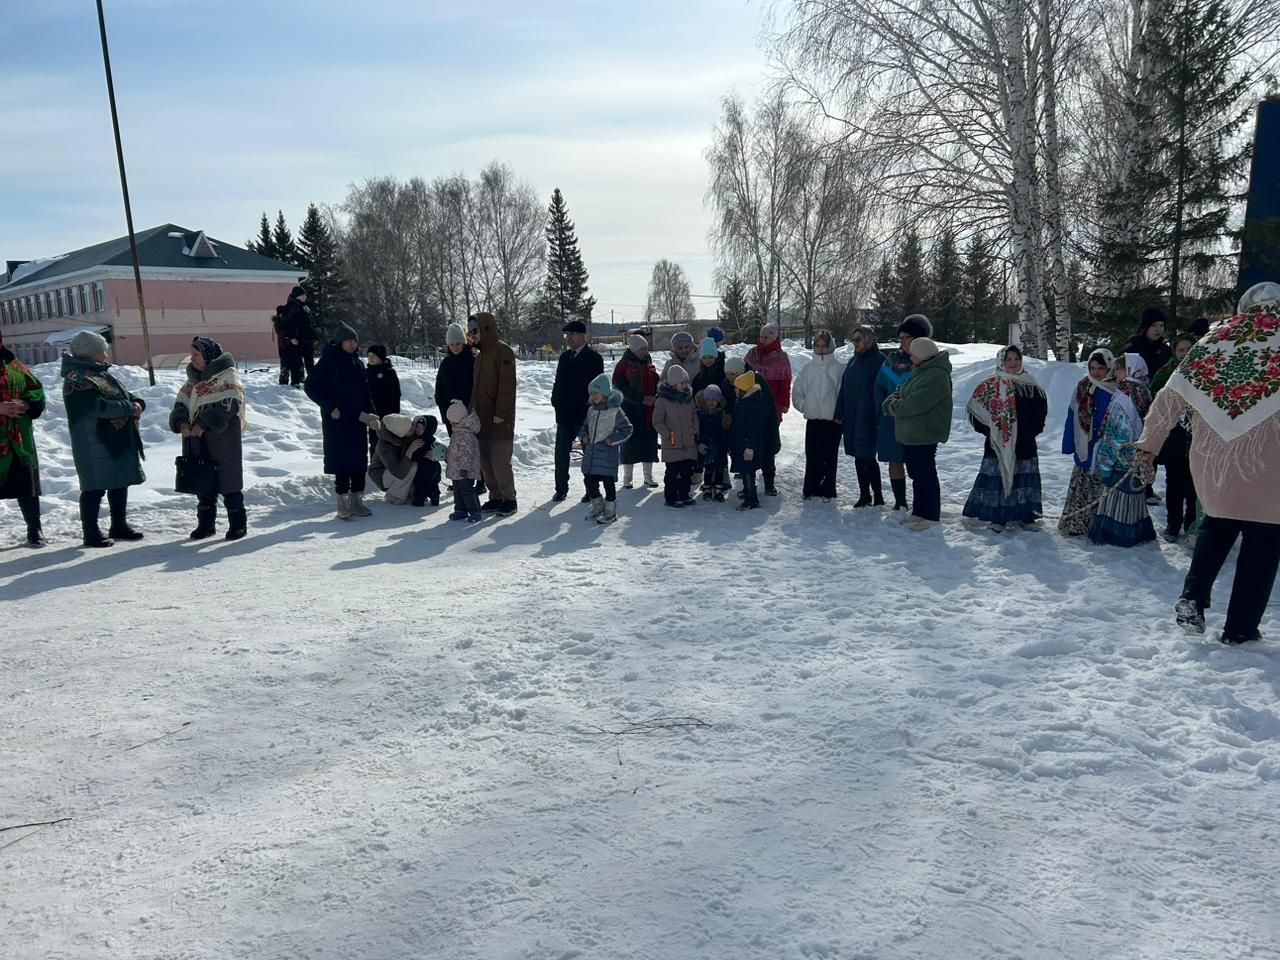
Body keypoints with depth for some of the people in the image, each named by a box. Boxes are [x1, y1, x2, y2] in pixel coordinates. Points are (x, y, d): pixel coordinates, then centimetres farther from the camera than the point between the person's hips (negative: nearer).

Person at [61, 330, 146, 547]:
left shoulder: (103, 375, 15)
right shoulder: (77, 379, -14)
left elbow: (125, 394, 16)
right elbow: (98, 406, -26)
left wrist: (137, 403, -7)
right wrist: (129, 408, -17)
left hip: (119, 442, 9)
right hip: (94, 444, -9)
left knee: (120, 483, 16)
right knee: (95, 488, -3)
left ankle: (119, 526, 28)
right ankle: (91, 533, 5)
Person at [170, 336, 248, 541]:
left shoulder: (227, 377, -8)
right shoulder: (193, 379, 15)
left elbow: (227, 406, -19)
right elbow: (180, 405, 11)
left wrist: (203, 424, -24)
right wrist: (181, 423, -10)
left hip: (222, 438, -7)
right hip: (197, 441, 7)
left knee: (228, 481, -3)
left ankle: (238, 523, 7)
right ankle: (206, 523, 23)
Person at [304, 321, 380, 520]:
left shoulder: (357, 363, 11)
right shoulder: (329, 362, -8)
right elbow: (310, 386, -9)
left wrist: (370, 414, 6)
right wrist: (330, 408, -13)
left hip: (357, 420, 6)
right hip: (337, 421, -6)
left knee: (360, 461, 7)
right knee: (342, 461, -5)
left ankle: (357, 500, 16)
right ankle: (343, 504, 2)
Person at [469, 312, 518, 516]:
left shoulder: (502, 351, -11)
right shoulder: (482, 353, 16)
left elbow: (507, 384, -17)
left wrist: (500, 412, -21)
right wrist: (473, 407, 14)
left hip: (499, 420, -9)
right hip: (483, 418, 9)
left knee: (500, 461, -7)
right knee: (485, 461, 11)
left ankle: (509, 499, 4)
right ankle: (495, 497, 21)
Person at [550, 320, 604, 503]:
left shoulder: (594, 358, -6)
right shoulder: (564, 357, 13)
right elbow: (559, 382, 16)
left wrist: (590, 405, -16)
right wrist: (556, 401, 5)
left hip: (585, 414, -6)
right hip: (565, 414, 6)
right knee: (561, 452, 6)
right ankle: (561, 488, 16)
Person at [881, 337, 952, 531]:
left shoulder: (936, 376, -19)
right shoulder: (920, 372, 16)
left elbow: (916, 403, -26)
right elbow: (900, 392, 19)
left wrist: (895, 407, -10)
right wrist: (891, 402, -4)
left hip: (924, 436, -10)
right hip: (911, 434, 10)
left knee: (926, 475, -2)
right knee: (916, 474, 17)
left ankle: (931, 516, 6)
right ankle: (919, 512, 27)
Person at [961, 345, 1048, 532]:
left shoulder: (1031, 386, 5)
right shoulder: (990, 386, -2)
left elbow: (1040, 412, 9)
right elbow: (974, 410, -3)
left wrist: (1031, 431, -4)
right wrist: (990, 431, -9)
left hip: (1025, 445, 2)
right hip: (998, 444, -2)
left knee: (1025, 479, 6)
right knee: (998, 477, 0)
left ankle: (1027, 516, 17)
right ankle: (998, 517, 9)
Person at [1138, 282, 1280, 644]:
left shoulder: (1214, 340, 5)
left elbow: (1170, 396, 4)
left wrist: (1150, 442, 12)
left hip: (1212, 456, 3)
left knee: (1217, 524, 23)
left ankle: (1192, 598, 11)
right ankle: (1240, 628, 11)